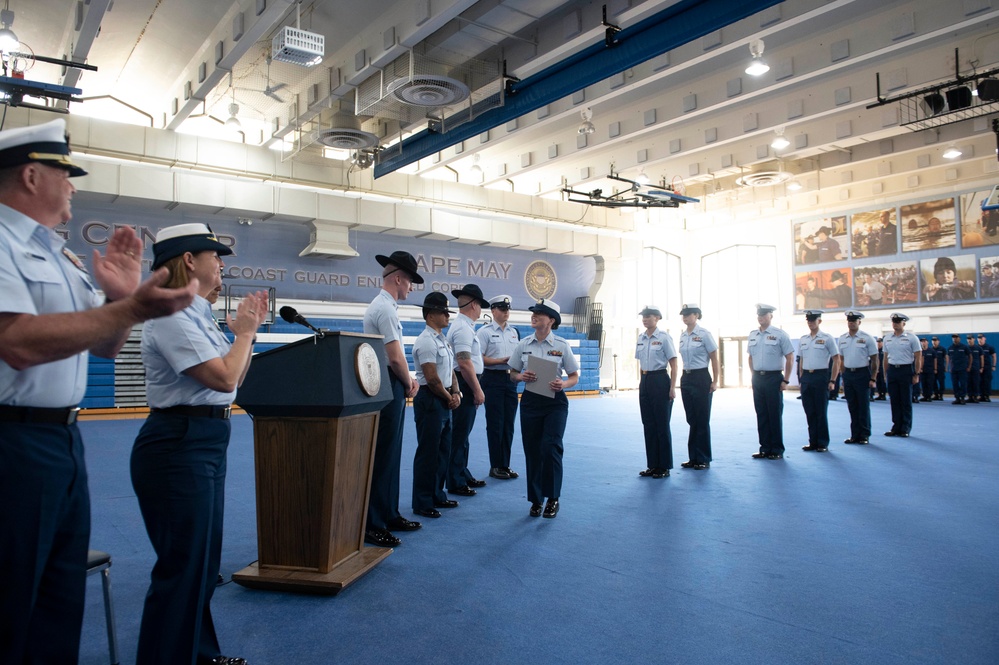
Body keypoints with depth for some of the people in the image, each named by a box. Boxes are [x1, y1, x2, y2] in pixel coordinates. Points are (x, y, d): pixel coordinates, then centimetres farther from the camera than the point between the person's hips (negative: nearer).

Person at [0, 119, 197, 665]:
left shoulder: (60, 255, 15)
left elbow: (105, 344, 18)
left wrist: (122, 296, 0)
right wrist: (133, 309, -29)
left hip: (64, 438, 9)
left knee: (62, 603, 18)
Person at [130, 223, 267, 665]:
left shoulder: (197, 315, 12)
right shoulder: (173, 316, -17)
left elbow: (235, 377, 18)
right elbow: (224, 378, -22)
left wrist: (249, 329, 11)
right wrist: (244, 332, -8)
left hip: (204, 445, 10)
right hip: (177, 447, -10)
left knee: (204, 559, 20)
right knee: (183, 564, -1)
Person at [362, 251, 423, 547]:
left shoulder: (381, 305, 16)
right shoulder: (386, 308, -16)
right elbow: (396, 358, -21)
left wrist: (407, 383, 8)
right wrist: (409, 384, -4)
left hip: (389, 388, 11)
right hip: (388, 388, -11)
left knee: (390, 455, 17)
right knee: (382, 457, -4)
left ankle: (390, 515, 28)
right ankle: (372, 525, 5)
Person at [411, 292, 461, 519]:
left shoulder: (443, 340, 14)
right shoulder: (426, 341, -16)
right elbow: (432, 378, -20)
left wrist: (456, 393, 3)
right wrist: (448, 398, -8)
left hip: (445, 401, 10)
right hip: (430, 400, -10)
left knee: (443, 451, 16)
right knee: (428, 453, -2)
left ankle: (437, 496, 29)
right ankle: (422, 503, 9)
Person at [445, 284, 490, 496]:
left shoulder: (464, 326, 15)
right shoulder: (463, 328, -16)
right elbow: (464, 363, -24)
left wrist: (476, 389, 19)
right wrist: (477, 391, -18)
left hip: (466, 386, 10)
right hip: (465, 386, -10)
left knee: (462, 434, 18)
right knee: (459, 435, -2)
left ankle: (464, 475, 30)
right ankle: (455, 483, 7)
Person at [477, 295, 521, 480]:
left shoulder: (514, 332, 13)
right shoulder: (484, 331, -6)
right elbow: (478, 358, -11)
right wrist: (500, 361, -20)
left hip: (511, 379, 6)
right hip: (493, 379, -6)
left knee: (508, 423, 10)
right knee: (495, 424, 0)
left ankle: (505, 465, 20)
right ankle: (495, 466, 11)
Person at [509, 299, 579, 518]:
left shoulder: (561, 345, -4)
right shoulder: (523, 344, 2)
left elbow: (574, 377, 1)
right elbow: (512, 374, 9)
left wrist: (563, 384, -20)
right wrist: (522, 377, -13)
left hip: (555, 401, -2)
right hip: (530, 401, 3)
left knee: (550, 447, -14)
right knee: (532, 451, 6)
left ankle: (553, 498, 6)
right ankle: (536, 499, 23)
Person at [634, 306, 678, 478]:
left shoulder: (664, 337, -8)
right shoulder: (641, 338, 9)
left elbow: (673, 365, -8)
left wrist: (672, 388, -13)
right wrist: (642, 382, 13)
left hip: (660, 381, -6)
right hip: (644, 382, 6)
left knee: (662, 425, 0)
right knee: (648, 424, 9)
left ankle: (664, 467, 10)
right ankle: (653, 465, 18)